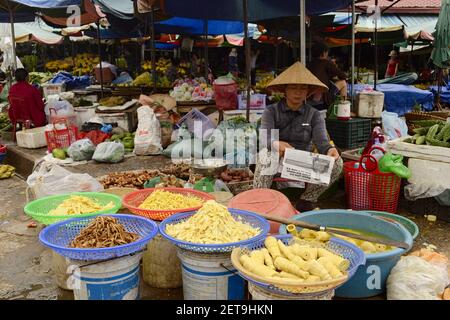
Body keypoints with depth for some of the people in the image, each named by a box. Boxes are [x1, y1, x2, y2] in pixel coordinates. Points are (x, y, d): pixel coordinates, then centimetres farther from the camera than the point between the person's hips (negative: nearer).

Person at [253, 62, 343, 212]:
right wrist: (276, 144, -42)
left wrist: (329, 150, -36)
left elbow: (321, 141, -11)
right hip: (277, 163, -2)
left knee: (337, 163, -21)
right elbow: (265, 138, -17)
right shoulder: (271, 111, 1)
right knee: (266, 154, -35)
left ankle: (306, 203, -11)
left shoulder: (314, 115, 6)